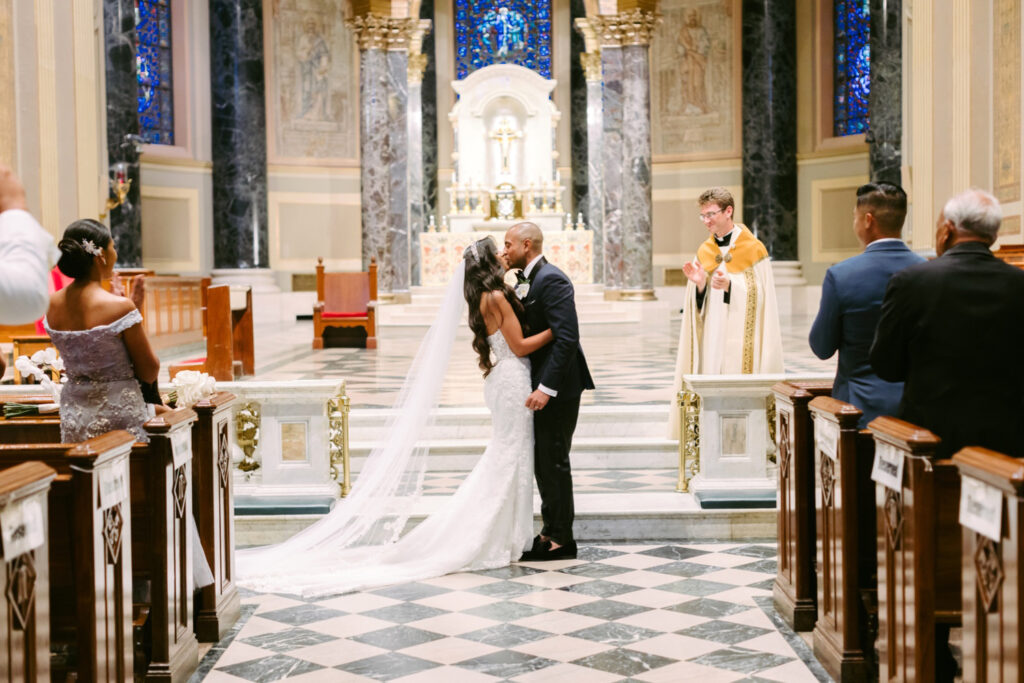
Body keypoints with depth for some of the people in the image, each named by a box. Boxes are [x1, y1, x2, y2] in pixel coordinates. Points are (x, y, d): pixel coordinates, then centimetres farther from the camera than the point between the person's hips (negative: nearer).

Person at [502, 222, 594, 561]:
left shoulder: (551, 280, -17)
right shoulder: (525, 281, 13)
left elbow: (567, 337, -24)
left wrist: (546, 387, -26)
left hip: (556, 390, -10)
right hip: (540, 386, 10)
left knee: (554, 463, -3)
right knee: (541, 463, 15)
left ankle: (562, 540, 6)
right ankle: (550, 531, 25)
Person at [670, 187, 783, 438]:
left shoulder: (753, 249, -3)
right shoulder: (704, 252, 12)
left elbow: (759, 295, -7)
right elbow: (699, 305, 11)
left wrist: (730, 285, -21)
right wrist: (699, 284, -9)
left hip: (740, 339, -5)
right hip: (710, 339, 5)